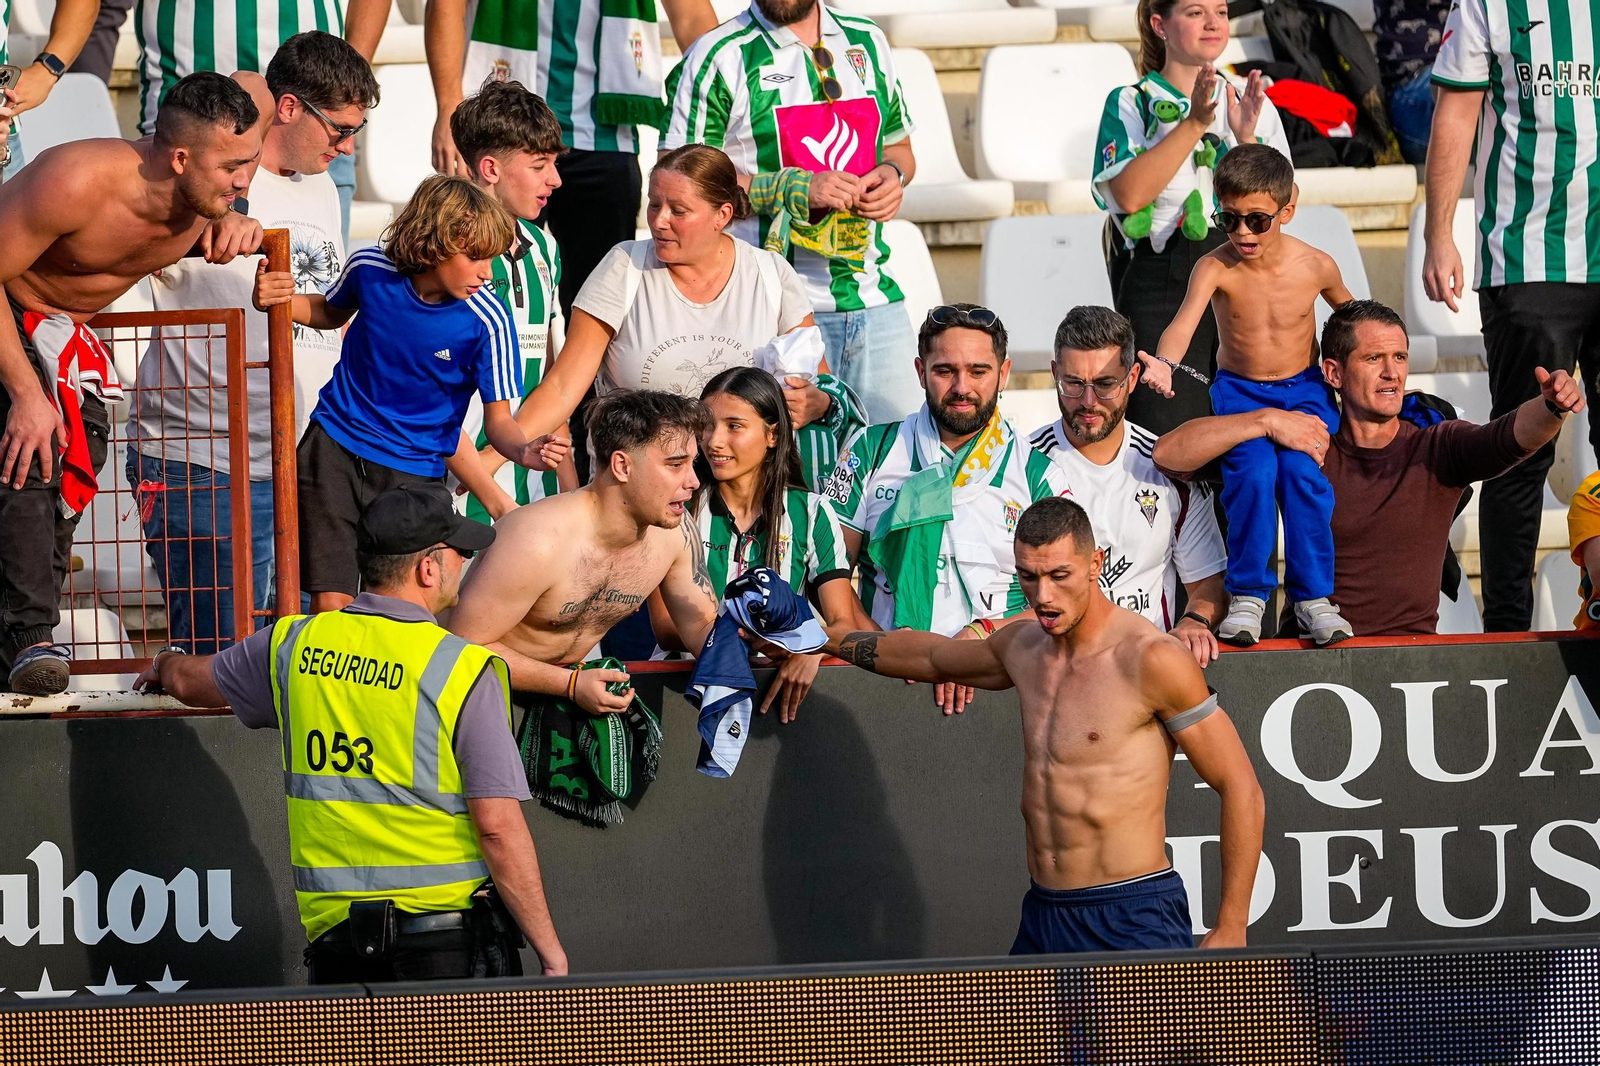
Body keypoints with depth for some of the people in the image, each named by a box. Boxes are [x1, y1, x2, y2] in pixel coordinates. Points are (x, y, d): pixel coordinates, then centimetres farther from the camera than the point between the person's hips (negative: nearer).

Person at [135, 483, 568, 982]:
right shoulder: (463, 671, -8)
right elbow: (498, 826, -11)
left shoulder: (294, 646, 8)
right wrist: (551, 951, -4)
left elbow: (190, 681, 29)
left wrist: (166, 664, 55)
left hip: (333, 936, 4)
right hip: (451, 934, -4)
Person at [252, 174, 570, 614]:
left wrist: (525, 451, -34)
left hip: (414, 471, -1)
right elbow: (332, 312, 15)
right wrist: (279, 301, -4)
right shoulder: (371, 269, -9)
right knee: (330, 605, -6)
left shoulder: (486, 321, -16)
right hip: (335, 447, 1)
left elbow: (498, 419, -12)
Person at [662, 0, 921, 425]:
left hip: (876, 303, 5)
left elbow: (898, 147, 27)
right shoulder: (719, 57, -4)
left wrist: (894, 173, 2)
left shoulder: (867, 43, 14)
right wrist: (792, 188, -18)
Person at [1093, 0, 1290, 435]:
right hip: (1160, 284, -3)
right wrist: (1194, 123, -16)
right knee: (1169, 429, -9)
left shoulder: (1251, 103, 11)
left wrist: (1246, 139, -12)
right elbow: (1129, 195, -14)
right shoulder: (1131, 104, 3)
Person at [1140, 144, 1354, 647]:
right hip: (1239, 392, -1)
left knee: (1303, 472, -27)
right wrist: (1164, 364, -52)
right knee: (1253, 473, -28)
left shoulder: (1315, 266, -8)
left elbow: (1351, 314, 14)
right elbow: (1185, 319, -33)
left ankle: (1313, 596, -13)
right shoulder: (1215, 267, -15)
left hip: (1304, 391, 1)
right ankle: (1247, 595, -11)